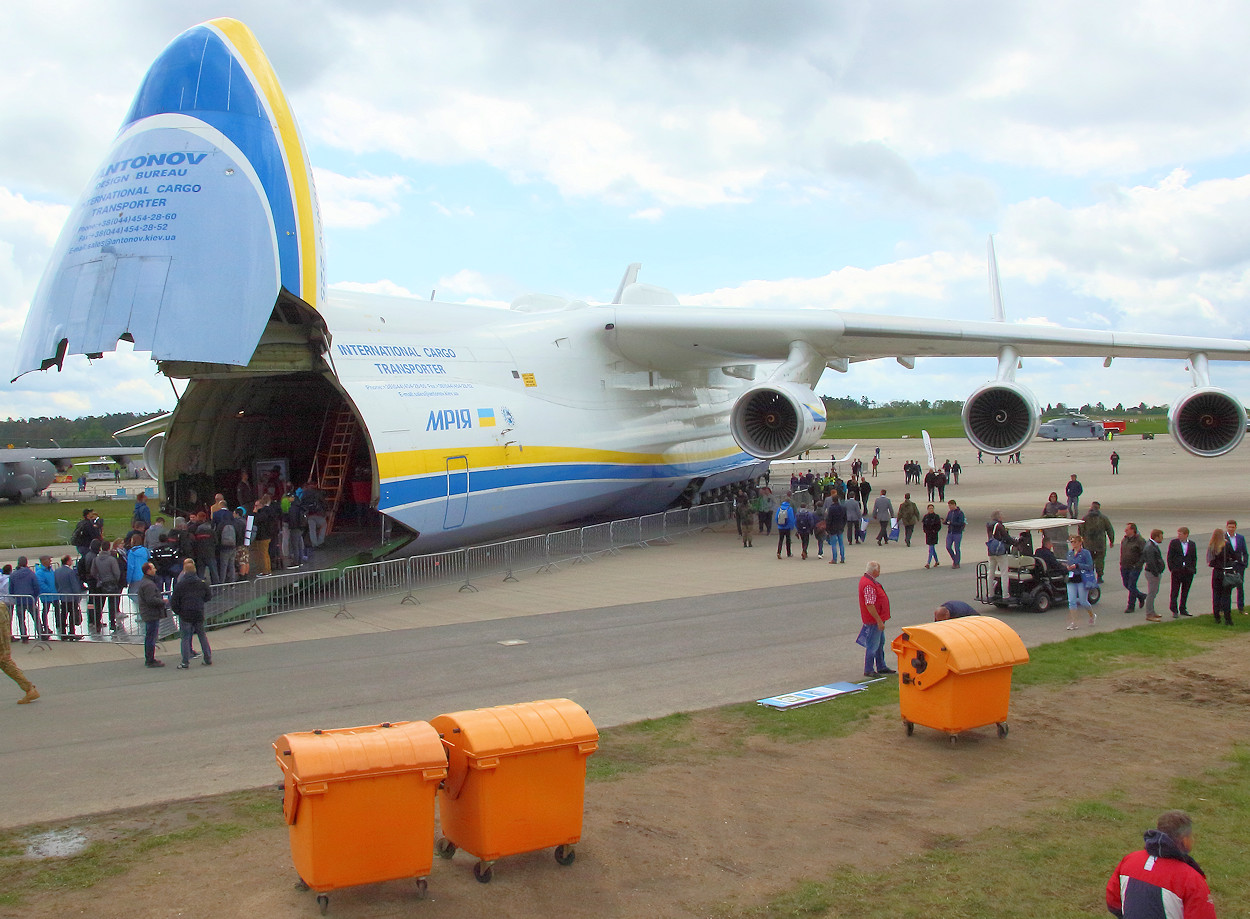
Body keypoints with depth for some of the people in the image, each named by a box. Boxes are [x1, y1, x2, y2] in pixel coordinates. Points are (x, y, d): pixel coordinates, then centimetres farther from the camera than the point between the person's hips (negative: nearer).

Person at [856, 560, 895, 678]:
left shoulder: (871, 581, 10)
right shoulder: (868, 585, -26)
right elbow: (870, 605, -29)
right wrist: (879, 620, -26)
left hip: (878, 620, 11)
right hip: (873, 621, -11)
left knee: (880, 643, 20)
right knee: (873, 645, -2)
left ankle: (881, 667, 31)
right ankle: (868, 670, 6)